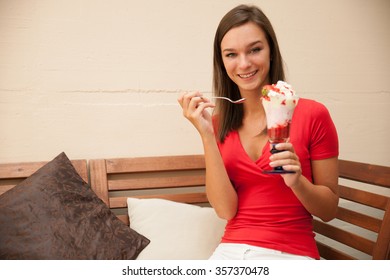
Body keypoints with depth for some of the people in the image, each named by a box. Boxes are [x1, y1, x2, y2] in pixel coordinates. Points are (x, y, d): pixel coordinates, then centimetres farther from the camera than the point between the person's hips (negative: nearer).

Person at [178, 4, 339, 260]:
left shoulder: (312, 114, -5)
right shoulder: (219, 123, 3)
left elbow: (329, 210, 1)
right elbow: (226, 209, -6)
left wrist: (296, 181, -18)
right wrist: (207, 134, -12)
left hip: (292, 254, -1)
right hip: (230, 250, 2)